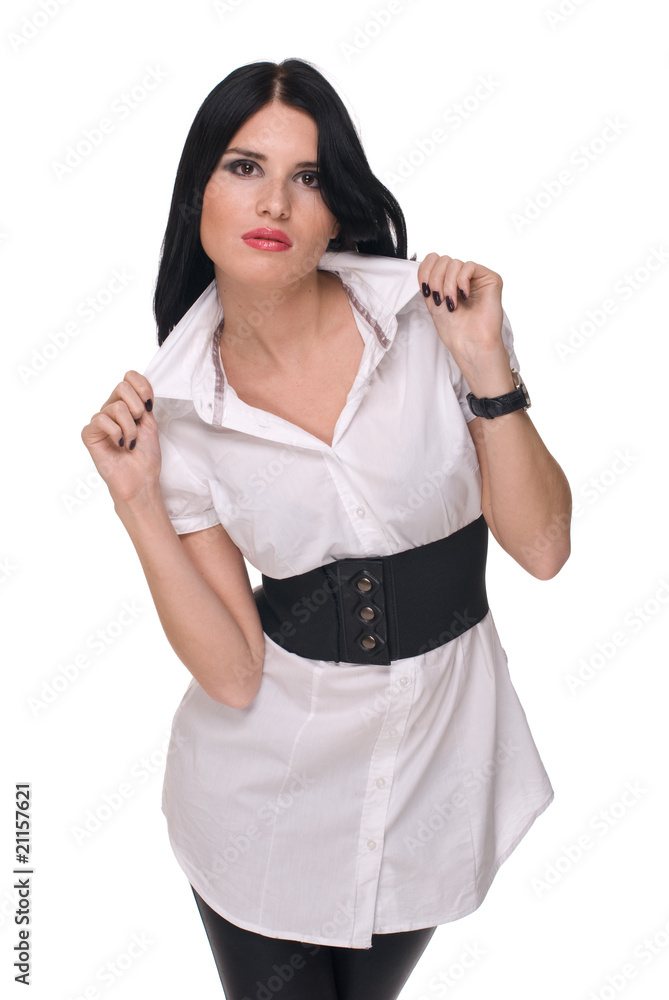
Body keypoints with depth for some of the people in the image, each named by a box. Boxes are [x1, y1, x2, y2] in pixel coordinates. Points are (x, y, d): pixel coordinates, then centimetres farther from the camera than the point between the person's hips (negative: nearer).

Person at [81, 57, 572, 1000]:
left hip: (439, 755, 1)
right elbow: (232, 673, -12)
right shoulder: (176, 408, -11)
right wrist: (139, 503, -21)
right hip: (267, 782, -1)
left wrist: (487, 364, -23)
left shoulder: (436, 314, -13)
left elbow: (542, 548, -13)